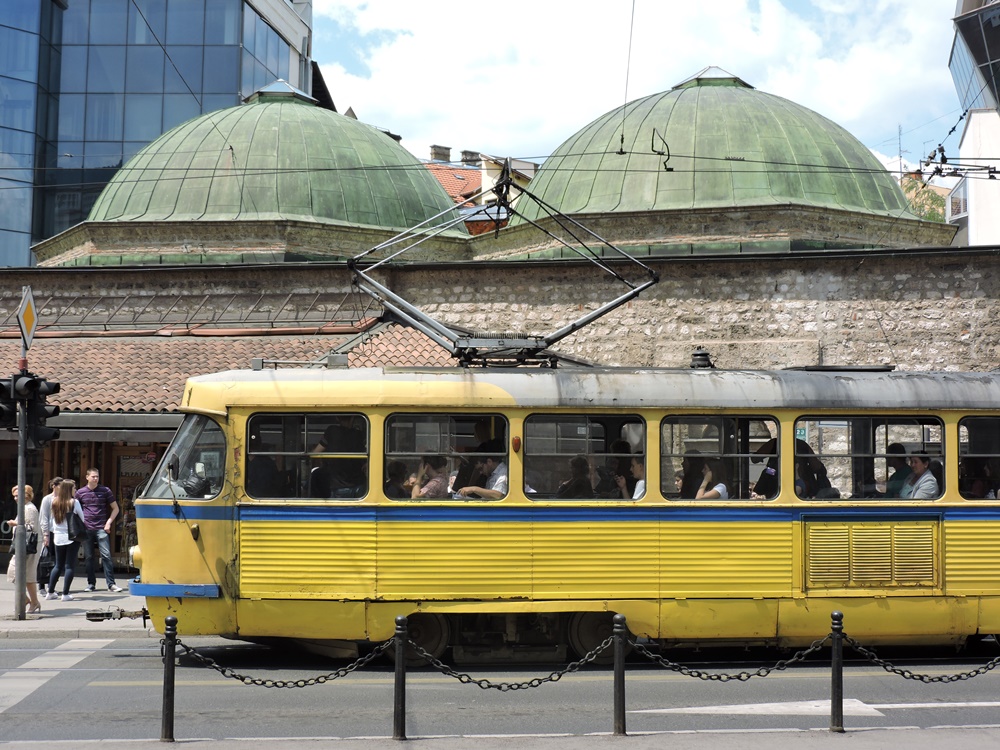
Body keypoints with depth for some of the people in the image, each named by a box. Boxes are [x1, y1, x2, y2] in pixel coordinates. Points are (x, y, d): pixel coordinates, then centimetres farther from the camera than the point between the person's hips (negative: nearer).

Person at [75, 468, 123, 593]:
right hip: (86, 529, 2)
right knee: (88, 557, 5)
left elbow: (115, 508, 9)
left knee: (106, 555, -9)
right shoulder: (80, 492, 7)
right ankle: (91, 584, 14)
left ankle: (111, 584, -8)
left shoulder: (105, 491, 4)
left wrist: (109, 522, -3)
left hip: (101, 529, -2)